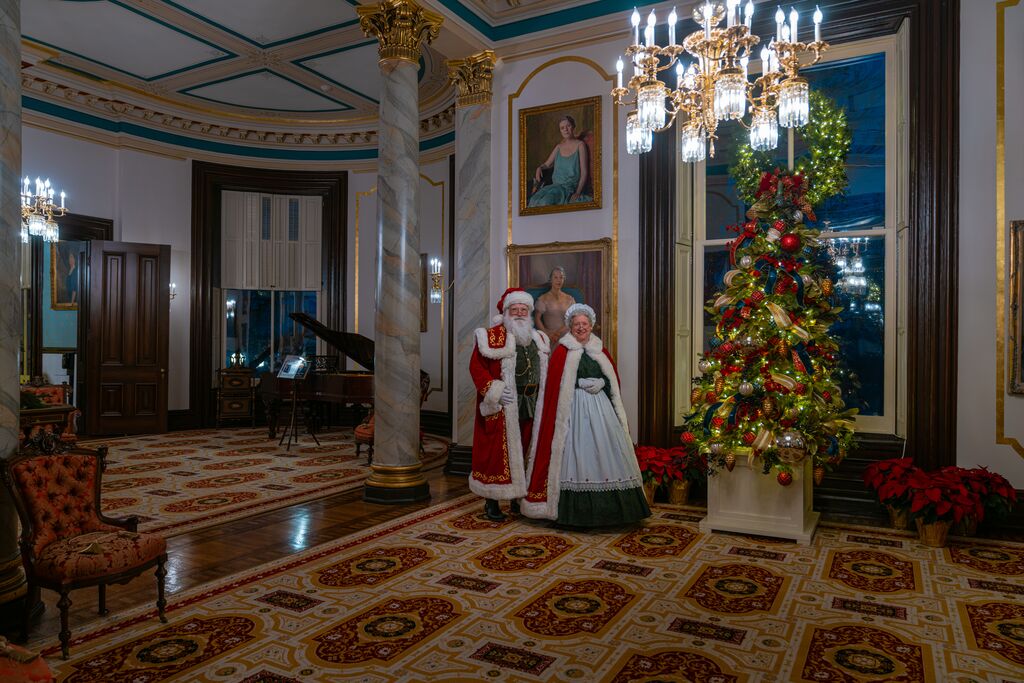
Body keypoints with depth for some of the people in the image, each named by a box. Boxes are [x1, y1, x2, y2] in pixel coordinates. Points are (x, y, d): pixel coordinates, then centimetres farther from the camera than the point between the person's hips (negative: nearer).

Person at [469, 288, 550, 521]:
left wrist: (541, 400, 13)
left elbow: (543, 371, 23)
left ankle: (519, 499, 24)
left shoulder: (538, 339, 15)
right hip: (502, 407, -5)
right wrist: (494, 390, -17)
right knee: (498, 451, -1)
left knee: (524, 451, 11)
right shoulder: (492, 336, -3)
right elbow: (476, 366, -8)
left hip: (530, 406, 6)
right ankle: (492, 501, 10)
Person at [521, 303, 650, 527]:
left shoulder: (600, 351, 15)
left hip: (601, 408, 5)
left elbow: (613, 378, 15)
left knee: (604, 453, 2)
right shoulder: (562, 351, 1)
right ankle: (576, 510, -1)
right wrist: (581, 384, -10)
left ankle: (608, 508, 11)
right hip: (574, 408, -5)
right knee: (577, 455, -8)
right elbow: (555, 383, -5)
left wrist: (599, 384, -2)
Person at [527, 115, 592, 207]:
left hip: (570, 187, -4)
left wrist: (578, 192, -16)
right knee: (534, 200, -26)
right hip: (555, 185, 5)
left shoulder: (580, 145, 0)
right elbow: (547, 164, 24)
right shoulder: (559, 147, 16)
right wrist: (539, 168, -1)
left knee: (546, 201, -33)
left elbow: (584, 172, -4)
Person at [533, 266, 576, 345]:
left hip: (566, 335, 2)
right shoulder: (543, 299, 5)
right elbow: (537, 319, -1)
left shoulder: (569, 299, 13)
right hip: (550, 338, -2)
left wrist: (560, 332, -7)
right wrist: (547, 334, -14)